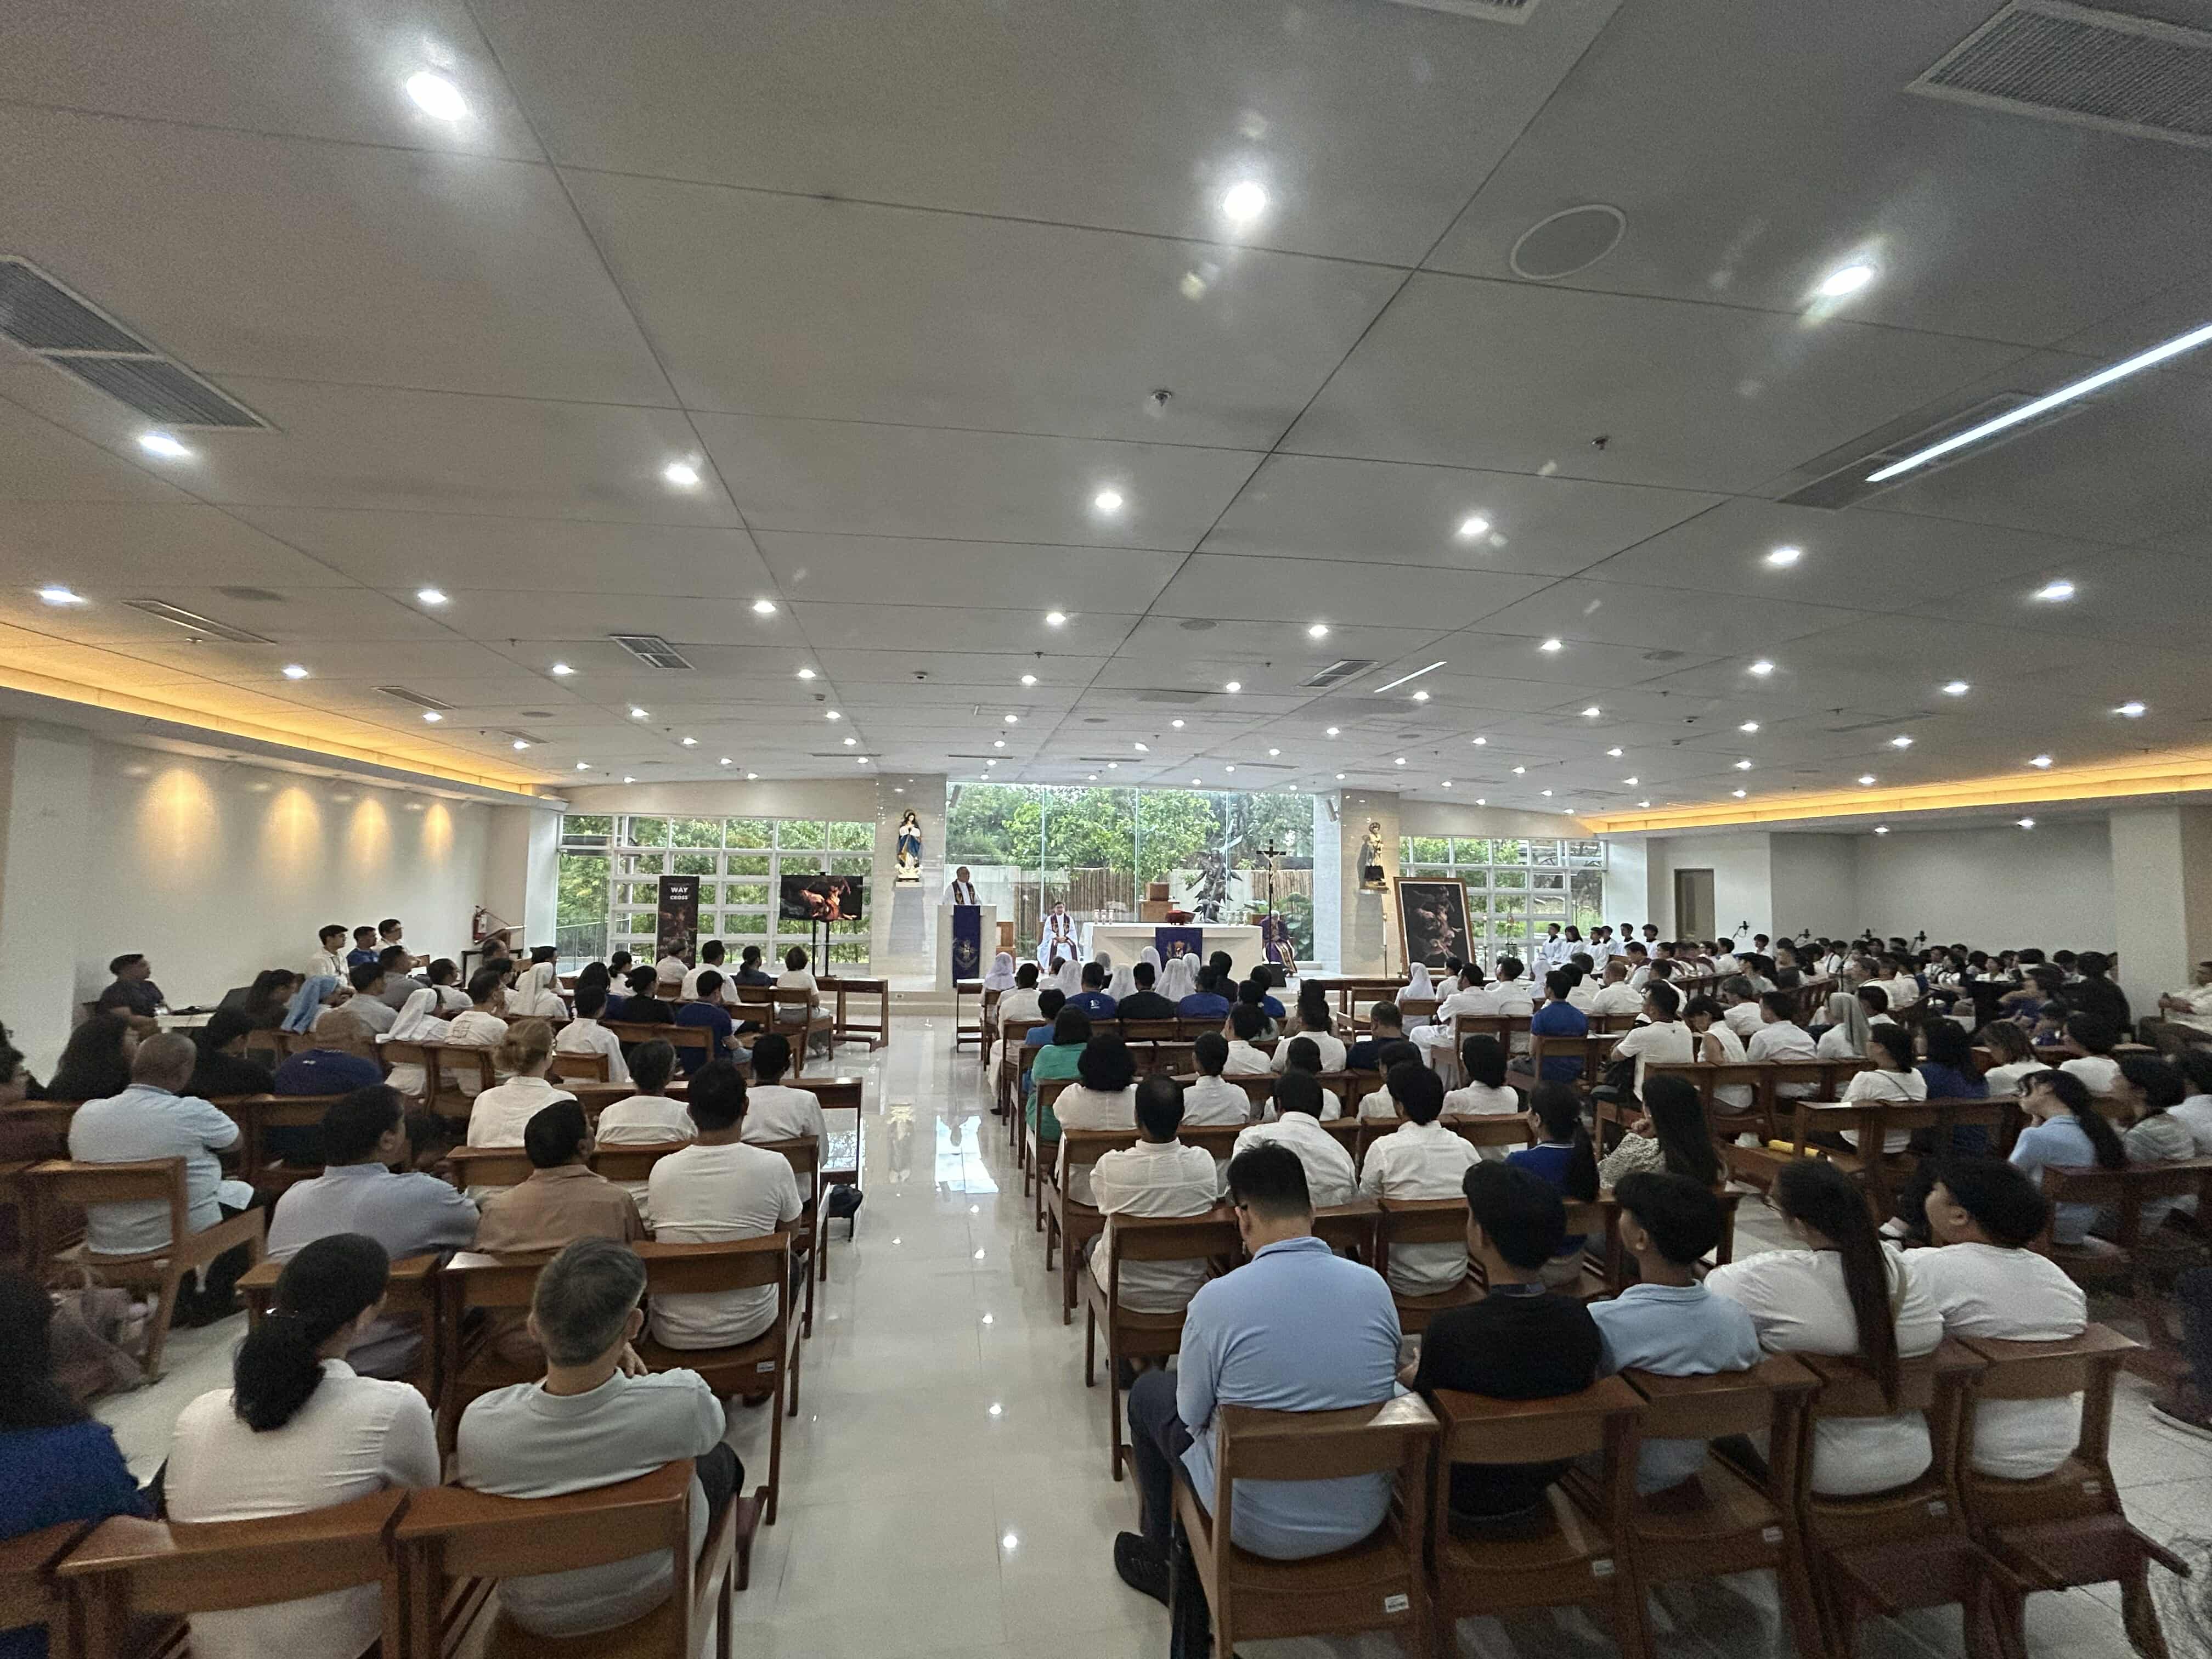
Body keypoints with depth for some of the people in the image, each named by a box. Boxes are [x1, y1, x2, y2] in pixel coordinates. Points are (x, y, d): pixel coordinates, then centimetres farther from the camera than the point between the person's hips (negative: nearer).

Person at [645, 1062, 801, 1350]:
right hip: (749, 1326, -1)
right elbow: (791, 1226, 2)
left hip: (674, 1334, 2)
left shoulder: (662, 1170, -13)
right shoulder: (773, 1166, -18)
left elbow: (660, 1236, 7)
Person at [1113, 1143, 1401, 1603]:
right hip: (1364, 1517, 4)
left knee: (1150, 1391, 19)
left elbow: (1193, 1416, -7)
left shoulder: (1216, 1300, -23)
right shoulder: (1375, 1287, -12)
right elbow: (1386, 1385, 5)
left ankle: (1164, 1557, 38)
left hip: (1260, 1526, -4)